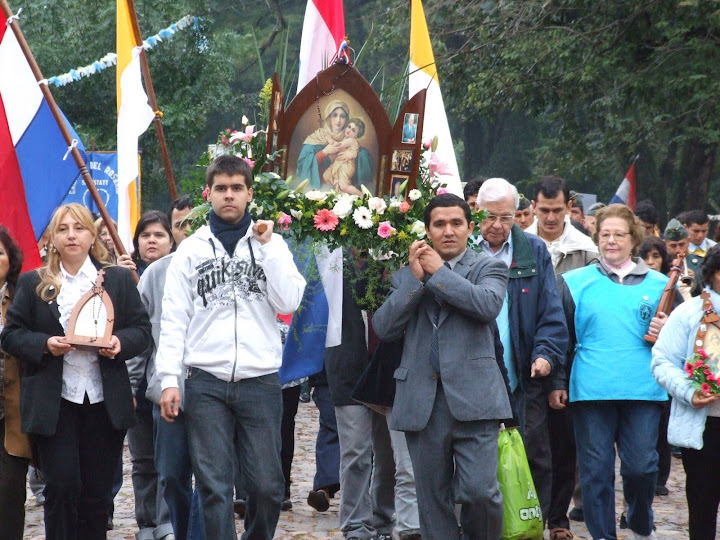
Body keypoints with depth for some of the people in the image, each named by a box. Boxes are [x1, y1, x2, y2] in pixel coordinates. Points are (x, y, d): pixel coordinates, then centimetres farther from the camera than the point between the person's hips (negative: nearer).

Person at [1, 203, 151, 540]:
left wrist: (121, 342, -13)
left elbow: (142, 330, 8)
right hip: (53, 403, -1)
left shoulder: (118, 279, 11)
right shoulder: (33, 284, 8)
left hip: (104, 402, 1)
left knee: (97, 492, 5)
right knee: (62, 487, -8)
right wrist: (45, 344, -14)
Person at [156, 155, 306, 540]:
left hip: (260, 381, 1)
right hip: (206, 382, 0)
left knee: (267, 486, 1)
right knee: (214, 487, -4)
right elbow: (174, 320, 4)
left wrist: (267, 246, -6)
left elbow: (288, 302, -4)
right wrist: (169, 379, -4)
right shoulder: (191, 250, 8)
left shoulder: (271, 243, 10)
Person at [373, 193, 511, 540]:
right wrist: (416, 277, -4)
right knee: (433, 499, 6)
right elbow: (384, 328, 3)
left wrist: (438, 272, -6)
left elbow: (488, 305, -13)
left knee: (480, 490, -12)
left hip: (473, 398, -3)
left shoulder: (488, 268, 9)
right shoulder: (406, 276, 16)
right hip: (423, 403, 3)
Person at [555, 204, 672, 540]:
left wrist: (665, 333, -5)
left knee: (641, 466, -1)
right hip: (591, 390, 0)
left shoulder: (658, 285, 10)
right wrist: (559, 382, 2)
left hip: (643, 390, 0)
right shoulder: (575, 283, 8)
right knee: (596, 469, 1)